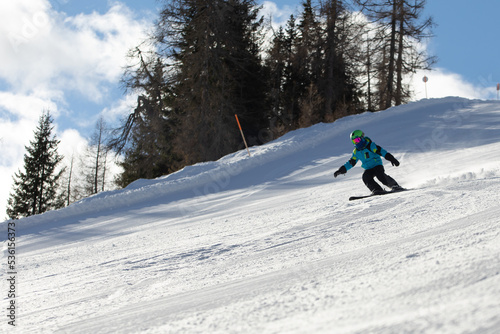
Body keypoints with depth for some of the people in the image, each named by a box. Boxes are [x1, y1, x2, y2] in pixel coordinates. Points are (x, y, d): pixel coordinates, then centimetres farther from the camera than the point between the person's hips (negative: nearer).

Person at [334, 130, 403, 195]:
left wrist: (391, 158, -29)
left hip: (377, 165, -5)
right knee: (366, 178, -26)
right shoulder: (356, 151, 10)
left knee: (380, 176, -30)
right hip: (368, 169, 5)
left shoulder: (370, 145, -9)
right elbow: (351, 162, 19)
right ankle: (377, 190, -30)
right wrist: (342, 170, 12)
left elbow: (381, 151, -18)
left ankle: (395, 186, -14)